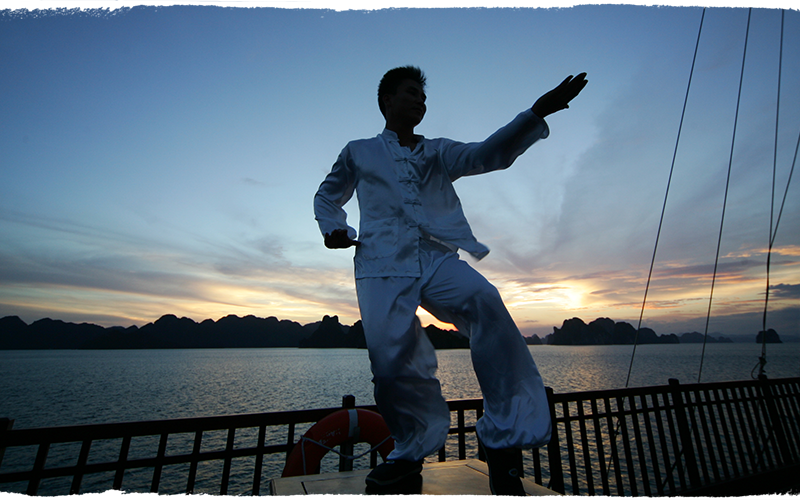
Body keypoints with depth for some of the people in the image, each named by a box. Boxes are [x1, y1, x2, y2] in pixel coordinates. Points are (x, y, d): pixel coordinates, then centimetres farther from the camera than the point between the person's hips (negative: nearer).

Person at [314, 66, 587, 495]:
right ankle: (410, 451, 15)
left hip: (437, 258, 1)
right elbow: (327, 197, 32)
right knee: (391, 360, -14)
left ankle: (503, 442, -16)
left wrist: (537, 112, -3)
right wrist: (333, 228, 10)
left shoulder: (438, 152, 25)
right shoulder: (358, 153, 24)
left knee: (485, 301, -29)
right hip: (383, 265, 0)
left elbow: (488, 154, 10)